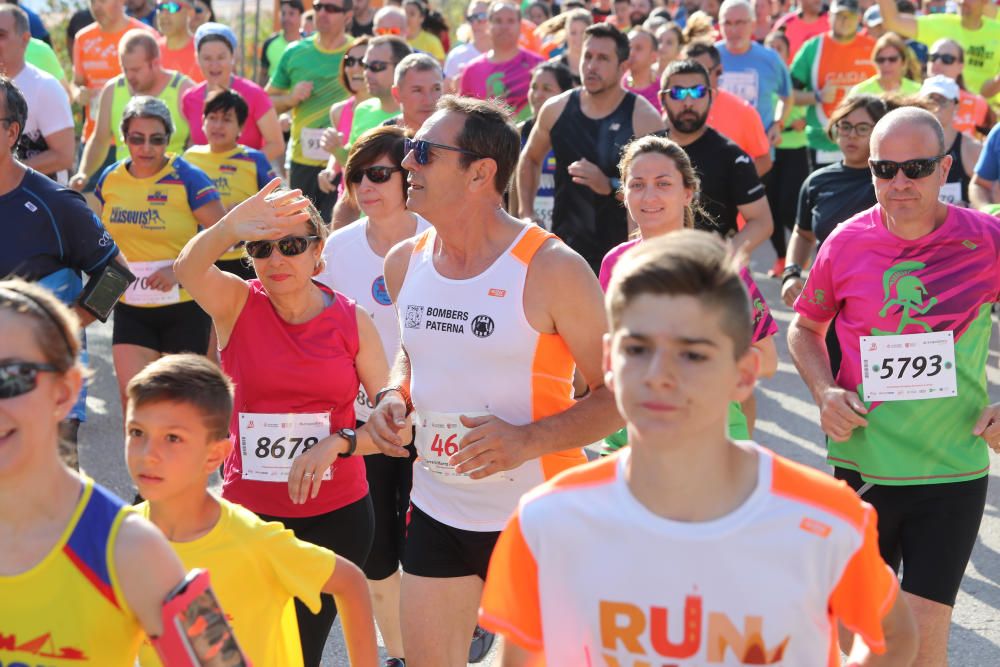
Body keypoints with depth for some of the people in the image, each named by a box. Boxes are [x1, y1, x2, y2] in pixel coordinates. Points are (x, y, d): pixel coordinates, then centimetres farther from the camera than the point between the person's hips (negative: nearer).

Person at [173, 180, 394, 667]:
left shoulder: (353, 323, -4)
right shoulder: (236, 305, -6)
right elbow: (187, 269, -29)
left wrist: (337, 443, -21)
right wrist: (230, 227, -50)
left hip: (336, 516, 1)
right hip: (249, 512, 0)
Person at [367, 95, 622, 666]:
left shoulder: (551, 269, -17)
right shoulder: (405, 262, 2)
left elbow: (619, 392, -13)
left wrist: (528, 440, -26)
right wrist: (393, 397, 0)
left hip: (536, 514, -5)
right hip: (436, 510, 5)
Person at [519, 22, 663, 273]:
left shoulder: (644, 118, -8)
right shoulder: (556, 110, 4)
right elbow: (530, 159, 22)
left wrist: (609, 186, -24)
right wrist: (526, 212, 12)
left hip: (623, 251, -4)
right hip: (565, 247, 4)